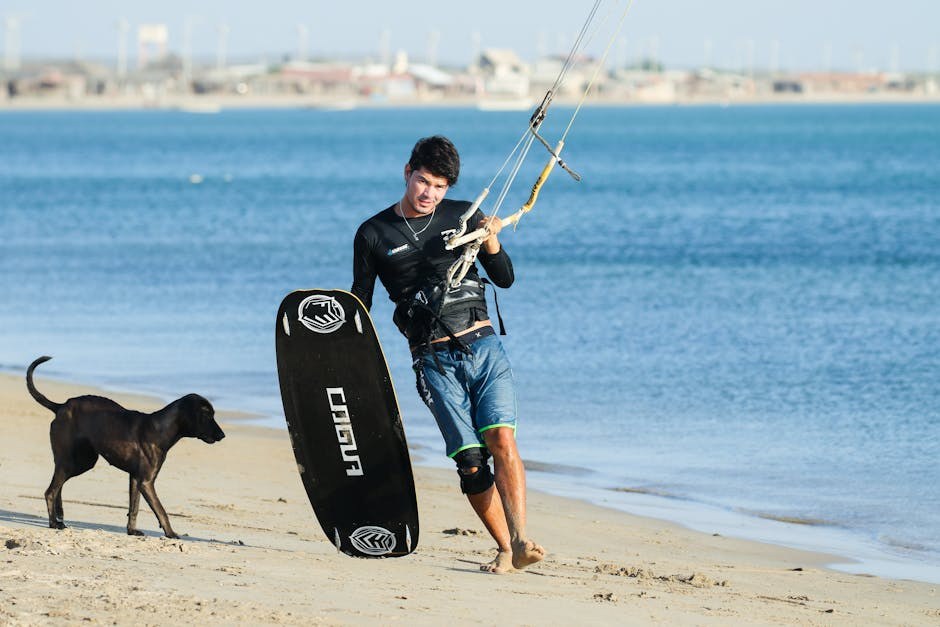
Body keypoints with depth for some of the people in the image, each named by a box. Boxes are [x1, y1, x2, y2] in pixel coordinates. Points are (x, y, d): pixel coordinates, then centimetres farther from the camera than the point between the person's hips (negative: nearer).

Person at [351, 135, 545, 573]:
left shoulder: (462, 216, 9)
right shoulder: (373, 235, 5)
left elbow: (505, 279, 11)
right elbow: (359, 307, 11)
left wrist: (491, 244, -8)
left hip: (483, 346, 1)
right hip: (434, 360, -1)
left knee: (501, 439, -19)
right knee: (470, 461, -10)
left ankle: (520, 540, -27)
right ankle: (505, 550, -1)